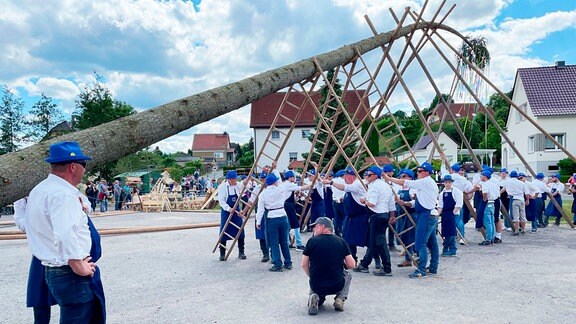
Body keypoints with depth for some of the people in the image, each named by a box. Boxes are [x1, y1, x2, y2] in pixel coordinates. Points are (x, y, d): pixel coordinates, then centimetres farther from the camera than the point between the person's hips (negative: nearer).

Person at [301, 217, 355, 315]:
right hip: (336, 286, 0)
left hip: (316, 285, 0)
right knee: (347, 275, 32)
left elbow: (304, 265, 0)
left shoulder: (312, 241, -5)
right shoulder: (341, 241, -2)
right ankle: (340, 298, 8)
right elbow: (351, 265, -2)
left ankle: (315, 297, 4)